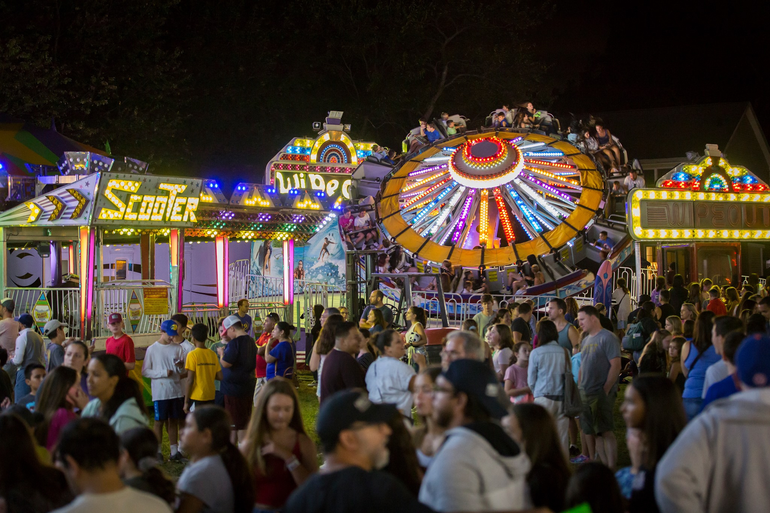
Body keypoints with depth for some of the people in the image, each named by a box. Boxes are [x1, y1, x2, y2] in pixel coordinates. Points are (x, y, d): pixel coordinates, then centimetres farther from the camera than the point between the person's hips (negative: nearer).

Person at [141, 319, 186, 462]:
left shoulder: (177, 348, 6)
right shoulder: (152, 349, -2)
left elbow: (185, 371, 9)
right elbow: (145, 371, -4)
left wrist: (181, 367, -14)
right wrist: (163, 373, -14)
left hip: (176, 390, 3)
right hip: (160, 392, -3)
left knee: (174, 420, 9)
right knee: (159, 421, 2)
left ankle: (174, 451, 16)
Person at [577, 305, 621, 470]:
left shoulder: (608, 338, -8)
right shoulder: (586, 341, 18)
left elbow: (616, 366, -13)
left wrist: (606, 389, -16)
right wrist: (579, 388, 12)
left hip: (602, 394, -8)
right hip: (585, 394, 8)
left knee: (606, 432, -11)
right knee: (592, 432, 8)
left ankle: (611, 468, -9)